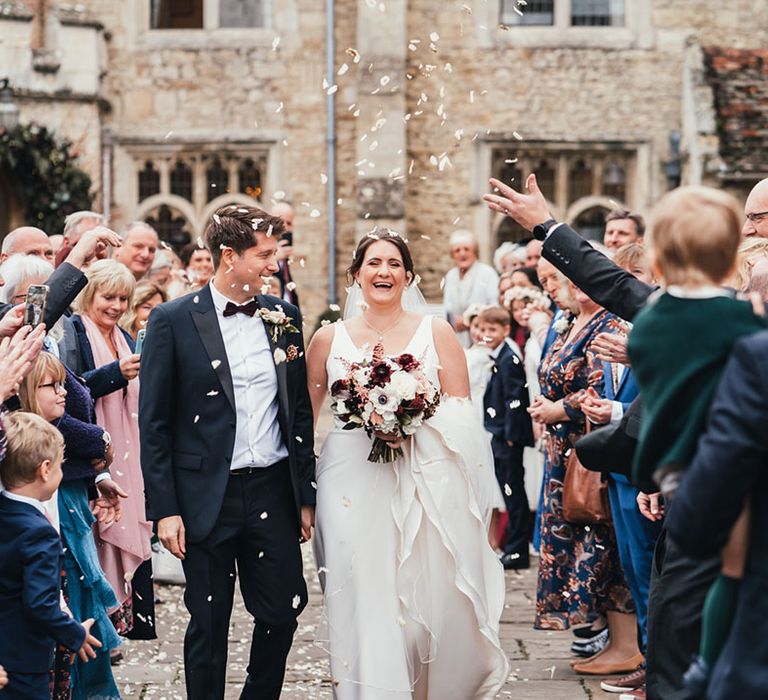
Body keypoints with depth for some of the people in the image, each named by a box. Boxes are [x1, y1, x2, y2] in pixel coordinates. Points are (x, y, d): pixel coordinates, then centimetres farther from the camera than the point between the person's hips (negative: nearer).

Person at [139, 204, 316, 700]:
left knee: (284, 612, 7)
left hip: (273, 491, 4)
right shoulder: (173, 320, -5)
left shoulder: (284, 317, 7)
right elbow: (154, 423, -5)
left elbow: (300, 412, 12)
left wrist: (306, 495, 9)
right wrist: (165, 509, -9)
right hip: (208, 498, -3)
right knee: (209, 626, 6)